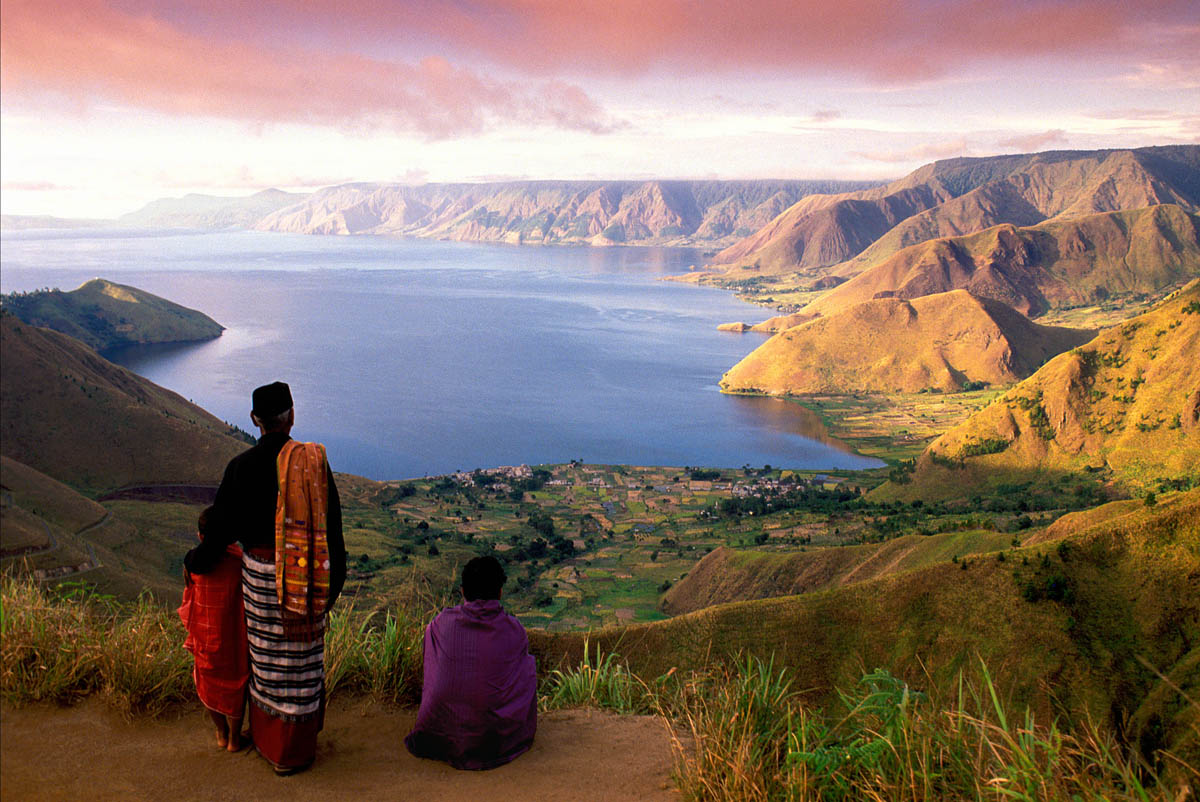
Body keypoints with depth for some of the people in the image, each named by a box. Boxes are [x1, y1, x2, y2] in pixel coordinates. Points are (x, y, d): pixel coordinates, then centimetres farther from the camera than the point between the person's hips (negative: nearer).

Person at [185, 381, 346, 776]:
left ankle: (266, 738, 35)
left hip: (260, 573, 1)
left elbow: (222, 526, -3)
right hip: (306, 576, -1)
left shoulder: (241, 466, -10)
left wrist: (195, 561, 18)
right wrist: (334, 581, 3)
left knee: (267, 655, 19)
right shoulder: (314, 461, -12)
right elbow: (331, 525, -8)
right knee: (298, 660, 11)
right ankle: (293, 752, 21)